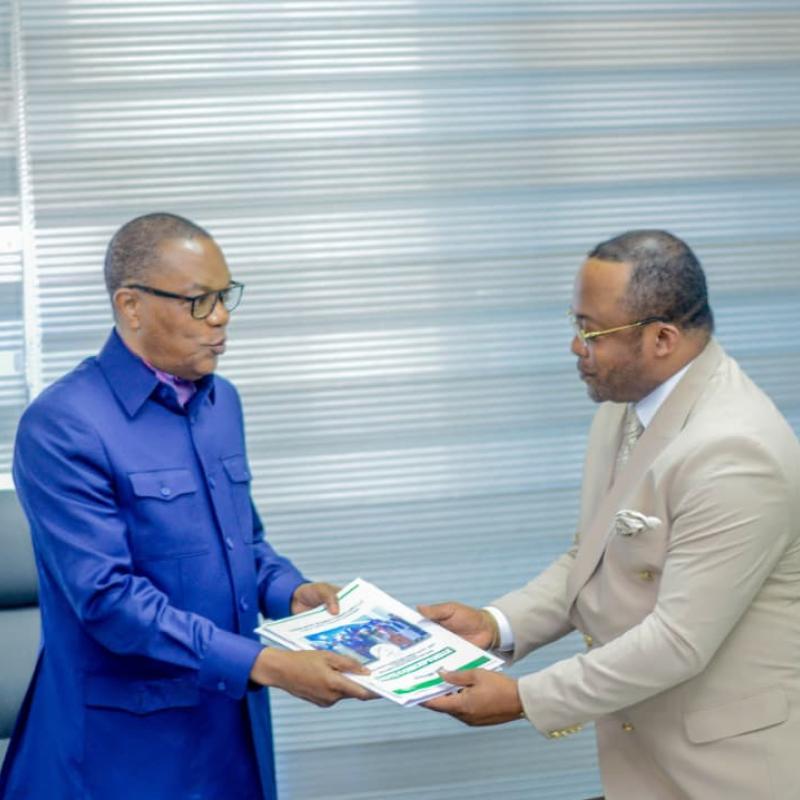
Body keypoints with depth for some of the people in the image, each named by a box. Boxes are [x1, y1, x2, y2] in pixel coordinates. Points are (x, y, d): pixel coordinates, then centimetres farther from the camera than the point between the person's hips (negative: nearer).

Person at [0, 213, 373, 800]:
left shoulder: (223, 402, 8)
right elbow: (106, 595, -23)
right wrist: (268, 666, -26)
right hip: (126, 747, -7)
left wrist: (291, 593, -3)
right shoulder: (61, 426, -17)